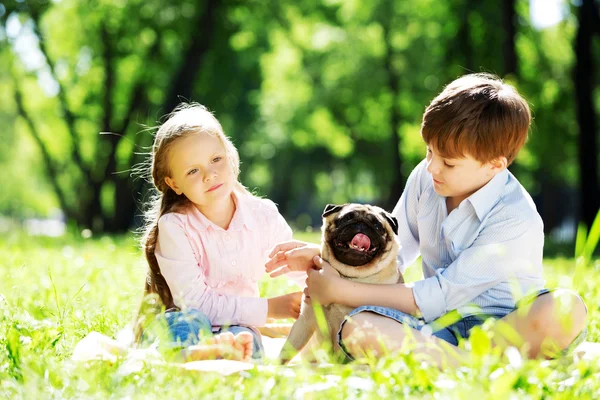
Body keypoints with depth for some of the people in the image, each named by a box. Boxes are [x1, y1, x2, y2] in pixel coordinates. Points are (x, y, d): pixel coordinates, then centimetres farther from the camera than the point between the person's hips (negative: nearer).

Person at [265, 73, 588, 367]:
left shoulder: (515, 220, -19)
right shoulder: (425, 177, 1)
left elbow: (439, 297, -19)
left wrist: (340, 290, -16)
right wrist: (323, 255, -2)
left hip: (506, 326, -4)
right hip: (440, 324, 4)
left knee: (567, 309, -39)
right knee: (357, 328, -28)